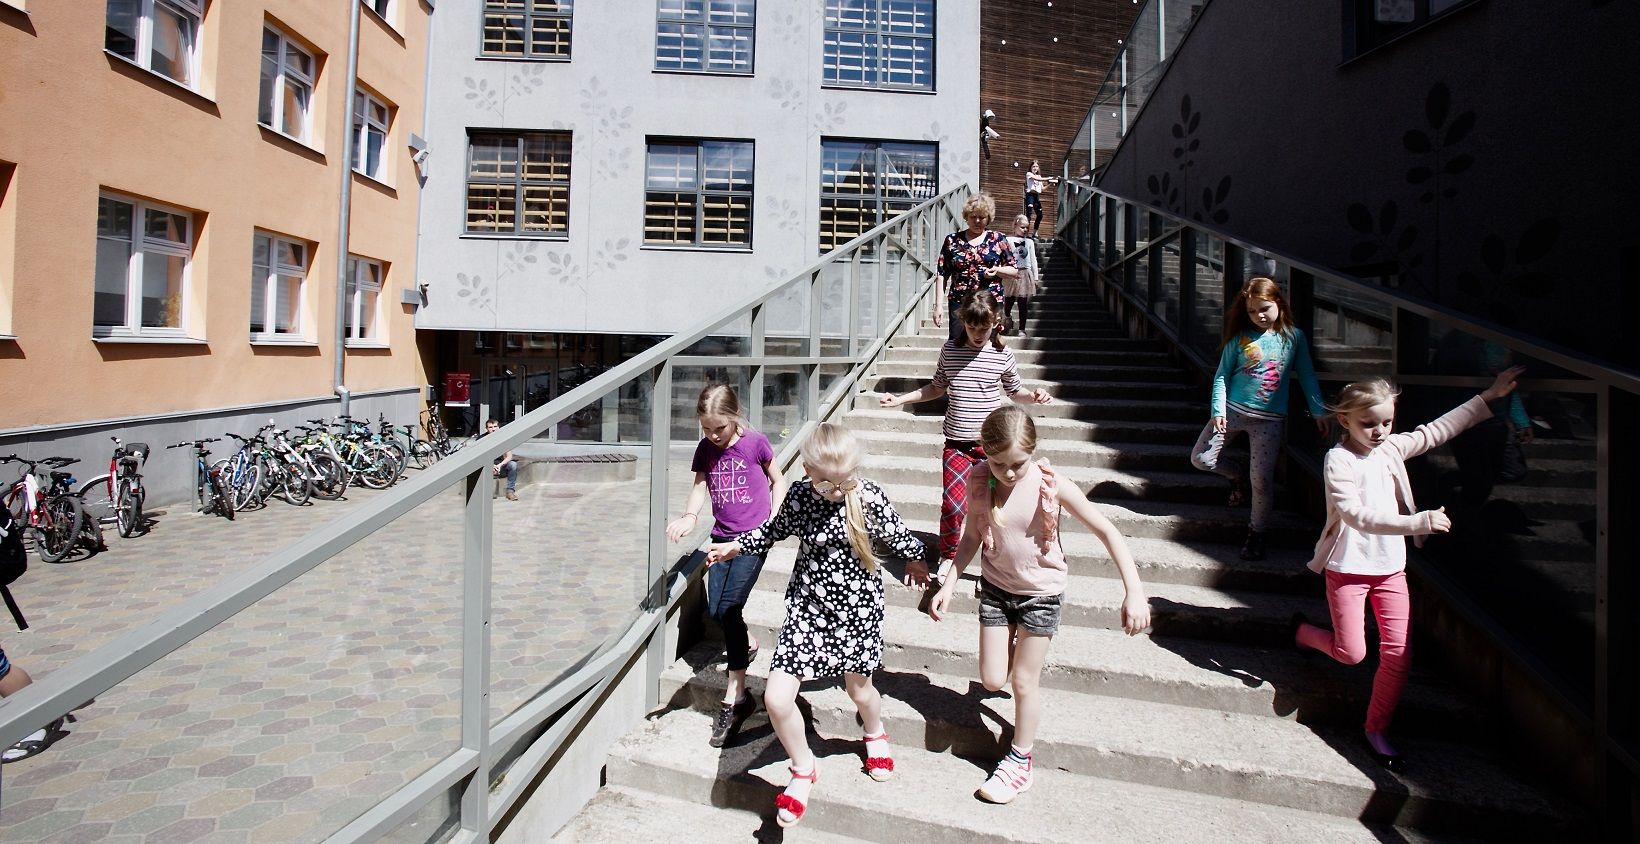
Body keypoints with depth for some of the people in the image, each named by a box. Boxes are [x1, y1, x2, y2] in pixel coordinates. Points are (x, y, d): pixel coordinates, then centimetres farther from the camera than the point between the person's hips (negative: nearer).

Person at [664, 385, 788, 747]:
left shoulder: (755, 442, -10)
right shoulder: (705, 449, 2)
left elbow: (778, 481, 2)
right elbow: (700, 486, -3)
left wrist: (772, 522, -6)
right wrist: (689, 517, -22)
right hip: (722, 536, 5)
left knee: (728, 609, -14)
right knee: (715, 611, 3)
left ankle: (736, 697, -5)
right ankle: (748, 643, 38)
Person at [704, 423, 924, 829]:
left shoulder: (869, 497, -15)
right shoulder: (799, 494, -11)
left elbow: (898, 537, 2)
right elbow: (777, 528, 10)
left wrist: (919, 561, 15)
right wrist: (737, 545, 10)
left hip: (857, 607, -1)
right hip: (807, 607, 1)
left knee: (859, 689, 18)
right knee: (776, 698, -8)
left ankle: (875, 734, 57)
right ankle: (804, 770, 23)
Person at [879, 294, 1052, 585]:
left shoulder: (1003, 355, -1)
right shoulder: (949, 350, 1)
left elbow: (1015, 391, 13)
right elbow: (936, 388, 13)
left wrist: (1034, 396, -8)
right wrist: (900, 399, 7)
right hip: (956, 443, 0)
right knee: (953, 504, -5)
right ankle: (948, 557, 21)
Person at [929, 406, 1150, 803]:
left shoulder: (1050, 485, -24)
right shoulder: (978, 481, -15)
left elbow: (1107, 532, -19)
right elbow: (972, 537, -1)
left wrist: (1134, 591, -25)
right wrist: (949, 584, -7)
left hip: (1041, 592, -3)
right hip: (996, 587, 3)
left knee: (1024, 682, 7)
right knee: (992, 680, 8)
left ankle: (1019, 761, 30)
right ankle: (1017, 647, 43)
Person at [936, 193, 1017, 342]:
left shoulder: (998, 240, 6)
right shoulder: (953, 240, 6)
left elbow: (1015, 270, 10)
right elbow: (942, 275, 5)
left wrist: (997, 270, -11)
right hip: (959, 302, 0)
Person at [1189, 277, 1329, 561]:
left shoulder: (1294, 336, 3)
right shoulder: (1239, 338, 2)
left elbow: (1307, 376, 8)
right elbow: (1221, 375, 3)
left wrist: (1319, 411, 2)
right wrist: (1218, 411, -8)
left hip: (1269, 419, -1)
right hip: (1232, 410, 2)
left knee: (1262, 480, -7)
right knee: (1200, 458, -2)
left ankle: (1256, 533, 15)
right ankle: (1239, 470, 29)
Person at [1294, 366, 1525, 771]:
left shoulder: (1392, 448, 4)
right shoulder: (1339, 460, -17)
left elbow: (1438, 430, 17)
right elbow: (1357, 515, -27)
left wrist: (1488, 397, 16)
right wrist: (1418, 522, -34)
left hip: (1391, 568, 6)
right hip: (1349, 568, -6)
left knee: (1398, 654, 2)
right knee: (1351, 653, -4)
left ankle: (1376, 729, 18)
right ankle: (1303, 631, 28)